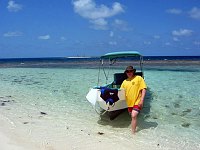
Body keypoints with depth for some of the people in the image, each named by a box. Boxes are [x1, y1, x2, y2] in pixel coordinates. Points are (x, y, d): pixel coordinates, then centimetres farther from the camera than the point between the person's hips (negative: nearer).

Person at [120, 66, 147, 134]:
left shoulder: (139, 78, -6)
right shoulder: (125, 81, 10)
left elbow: (144, 89, -10)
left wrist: (141, 100, -17)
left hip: (137, 102, -6)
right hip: (129, 102, 6)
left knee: (134, 116, -18)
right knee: (133, 117, 21)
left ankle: (133, 133, -12)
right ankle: (134, 128, 41)